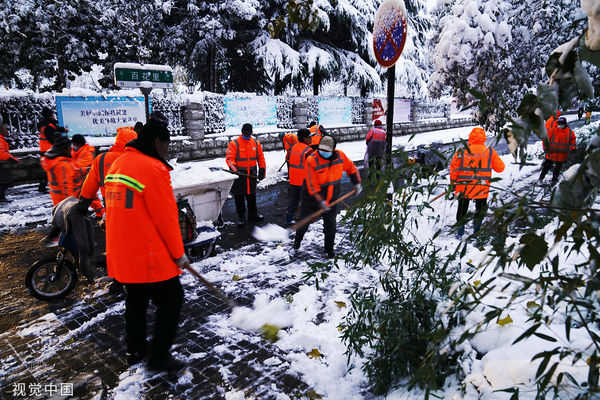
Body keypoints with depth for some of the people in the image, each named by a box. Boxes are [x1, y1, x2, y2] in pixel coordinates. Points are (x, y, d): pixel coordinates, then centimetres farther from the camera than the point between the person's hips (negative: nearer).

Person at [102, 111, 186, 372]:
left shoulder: (117, 164, 9)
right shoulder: (153, 169, -18)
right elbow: (166, 218, -17)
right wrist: (178, 253, -7)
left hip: (121, 253, 9)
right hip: (150, 257, -9)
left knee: (136, 299, 24)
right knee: (171, 299, 6)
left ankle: (135, 350, 40)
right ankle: (159, 357, 15)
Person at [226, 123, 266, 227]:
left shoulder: (256, 143, 6)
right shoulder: (234, 144, -7)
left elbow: (260, 158, 13)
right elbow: (229, 158, -12)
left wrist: (262, 171, 10)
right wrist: (234, 169, -28)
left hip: (252, 175, 4)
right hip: (238, 174, -3)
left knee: (251, 195, 16)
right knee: (239, 196, 3)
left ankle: (253, 214, 31)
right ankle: (241, 217, 14)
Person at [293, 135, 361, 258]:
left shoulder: (340, 156, -11)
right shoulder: (312, 160, -25)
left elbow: (351, 168, 8)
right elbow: (312, 184, -24)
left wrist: (357, 183, 2)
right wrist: (320, 201, -27)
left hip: (331, 199, 3)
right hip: (312, 198, -2)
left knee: (330, 225, 6)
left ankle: (329, 249, 26)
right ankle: (298, 239, 43)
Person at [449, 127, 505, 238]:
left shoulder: (462, 151, -4)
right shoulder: (490, 151, -2)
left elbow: (454, 168, -4)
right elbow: (500, 168, 4)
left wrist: (453, 184, 6)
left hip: (464, 187, 0)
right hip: (482, 188, 0)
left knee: (462, 210, 16)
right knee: (481, 211, 19)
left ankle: (460, 232, 19)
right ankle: (477, 231, 20)